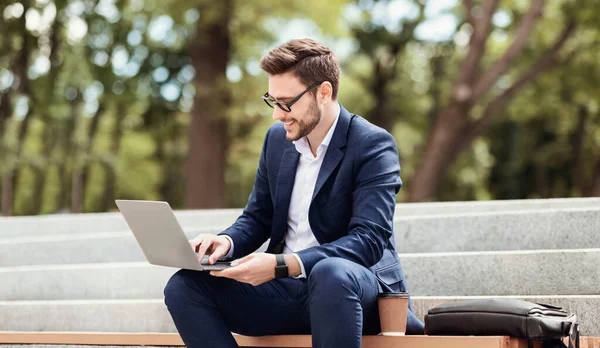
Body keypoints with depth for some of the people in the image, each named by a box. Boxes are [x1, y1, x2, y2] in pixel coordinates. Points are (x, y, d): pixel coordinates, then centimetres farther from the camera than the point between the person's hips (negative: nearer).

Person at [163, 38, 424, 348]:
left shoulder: (373, 145, -9)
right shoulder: (277, 139, 10)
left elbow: (369, 240, -20)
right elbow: (257, 218, 18)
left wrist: (281, 265, -30)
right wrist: (226, 242, -7)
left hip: (358, 287, -6)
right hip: (286, 290, 6)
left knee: (330, 274, -41)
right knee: (184, 286, -14)